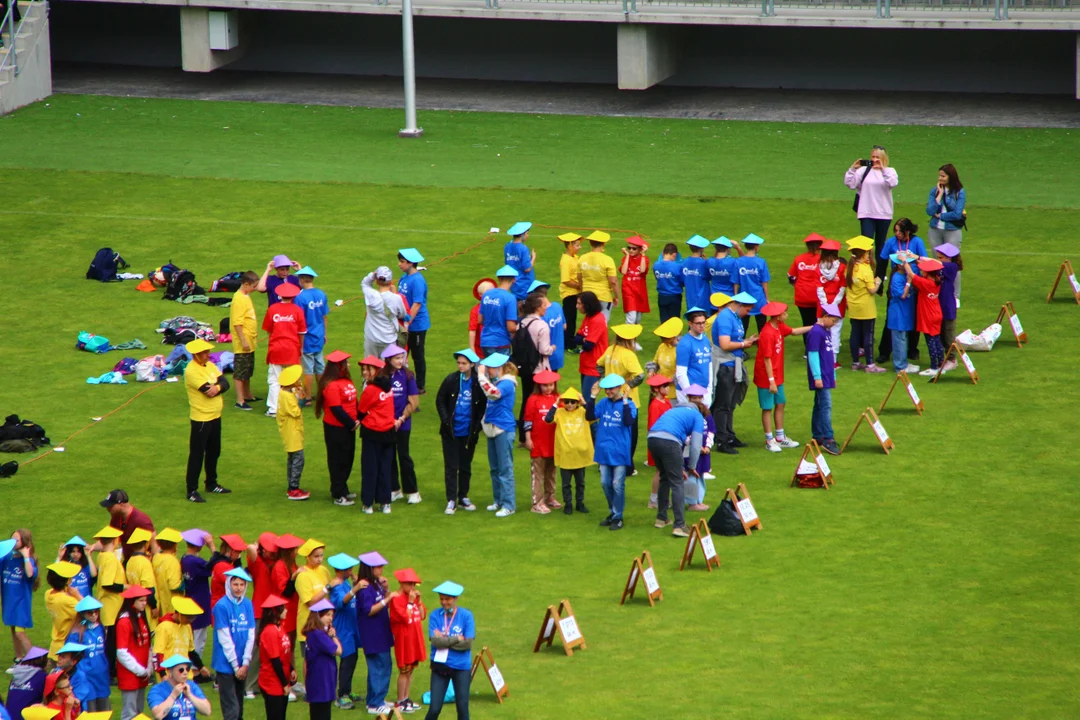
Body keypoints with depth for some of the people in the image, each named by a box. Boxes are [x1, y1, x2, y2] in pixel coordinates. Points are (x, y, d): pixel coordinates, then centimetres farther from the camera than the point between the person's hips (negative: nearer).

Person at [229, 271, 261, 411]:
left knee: (247, 370, 20)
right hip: (242, 343, -10)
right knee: (240, 372, -3)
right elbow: (237, 323, -22)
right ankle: (240, 400, 0)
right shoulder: (239, 299, -19)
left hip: (250, 342, 10)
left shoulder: (246, 297, 11)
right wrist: (243, 341, -23)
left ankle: (248, 395, 31)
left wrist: (254, 336, 21)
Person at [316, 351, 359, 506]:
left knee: (348, 458, 16)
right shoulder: (331, 385, -21)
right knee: (338, 460, 1)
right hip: (335, 428, -9)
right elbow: (336, 409, -23)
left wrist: (357, 420, -1)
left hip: (348, 427, 9)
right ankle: (338, 495, 9)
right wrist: (351, 423, -15)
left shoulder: (347, 381, 9)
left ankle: (342, 489, 29)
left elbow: (354, 401, 12)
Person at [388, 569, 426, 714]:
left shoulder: (414, 596, 8)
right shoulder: (397, 599, -17)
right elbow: (406, 618, -23)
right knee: (404, 670, -2)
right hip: (404, 638, -8)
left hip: (415, 638, 8)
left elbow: (422, 615, 7)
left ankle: (406, 698, 22)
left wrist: (418, 600, -3)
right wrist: (410, 602, -21)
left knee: (410, 669, 13)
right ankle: (400, 702, 5)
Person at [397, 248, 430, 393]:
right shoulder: (404, 277, 6)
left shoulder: (417, 280, -21)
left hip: (417, 324, -9)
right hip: (404, 324, 9)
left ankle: (420, 386, 15)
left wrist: (408, 322, -23)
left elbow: (417, 304, -23)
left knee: (418, 356, 4)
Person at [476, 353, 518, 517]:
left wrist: (481, 375, -28)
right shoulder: (496, 382, 12)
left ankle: (508, 504, -1)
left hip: (504, 430, -10)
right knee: (495, 468, 16)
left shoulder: (507, 384, -16)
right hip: (492, 429, 10)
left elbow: (493, 393, -36)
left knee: (505, 469, -5)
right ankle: (498, 500, 26)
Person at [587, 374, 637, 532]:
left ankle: (617, 517, 9)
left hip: (619, 452, -5)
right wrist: (592, 398, -10)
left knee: (617, 485, -2)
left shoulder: (628, 404, -8)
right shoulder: (603, 403, 3)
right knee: (605, 483, 11)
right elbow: (589, 416, -4)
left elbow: (629, 421, -24)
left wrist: (625, 402, -28)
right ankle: (613, 512, 28)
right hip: (604, 450, 5)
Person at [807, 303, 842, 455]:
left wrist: (833, 376, 24)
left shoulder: (826, 331, 14)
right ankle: (827, 439, -14)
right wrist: (817, 377, -20)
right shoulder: (816, 332, -15)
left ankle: (818, 436, 19)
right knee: (826, 406, -12)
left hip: (826, 376, 10)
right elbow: (813, 355, -18)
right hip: (820, 378, -10)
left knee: (820, 406, 13)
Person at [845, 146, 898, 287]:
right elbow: (850, 184, -4)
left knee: (881, 245, 13)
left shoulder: (889, 171, 4)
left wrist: (883, 169, -24)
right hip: (867, 213, -1)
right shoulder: (863, 170, 3)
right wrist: (852, 169, -14)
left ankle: (880, 275, 23)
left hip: (884, 214, 1)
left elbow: (893, 183, -17)